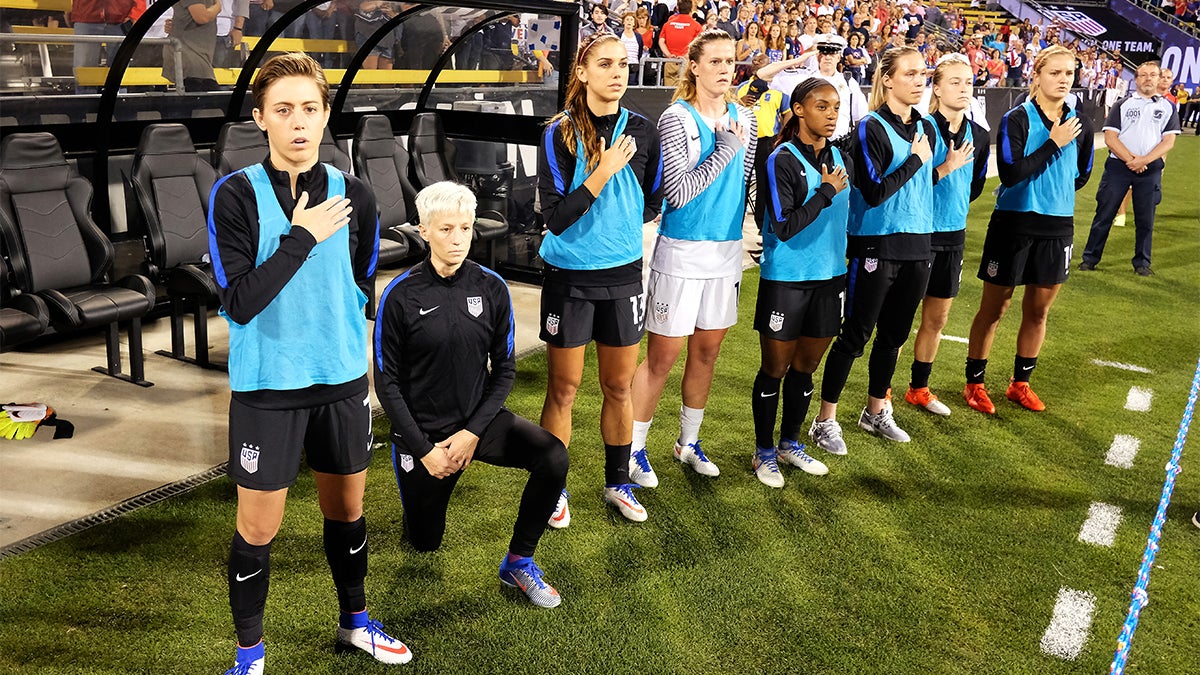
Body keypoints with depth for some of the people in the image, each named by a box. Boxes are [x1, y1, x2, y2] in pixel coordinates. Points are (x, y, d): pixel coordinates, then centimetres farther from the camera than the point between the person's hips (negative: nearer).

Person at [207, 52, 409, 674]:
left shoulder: (354, 196, -1)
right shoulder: (235, 195, -11)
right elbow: (238, 302, -20)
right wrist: (301, 237, -20)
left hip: (343, 379, 3)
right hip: (266, 387, -3)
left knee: (346, 511, 18)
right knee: (258, 530, 6)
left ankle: (355, 622, 41)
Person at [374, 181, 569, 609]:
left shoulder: (491, 288, -6)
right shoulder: (401, 296, -13)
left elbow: (505, 369, -1)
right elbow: (387, 382, -7)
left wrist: (473, 432, -12)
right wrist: (424, 449, -12)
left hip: (478, 420, 2)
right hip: (422, 429, -2)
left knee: (553, 456, -24)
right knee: (424, 543, 10)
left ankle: (518, 562, -5)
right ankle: (420, 481, 42)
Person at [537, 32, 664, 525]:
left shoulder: (643, 131, 0)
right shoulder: (560, 134, -11)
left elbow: (652, 205, 11)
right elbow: (554, 218, -17)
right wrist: (602, 173, -23)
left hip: (624, 273, 3)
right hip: (569, 276, -3)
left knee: (619, 386, 13)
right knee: (563, 388, 7)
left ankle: (618, 483, 31)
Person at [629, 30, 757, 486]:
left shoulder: (742, 118, 7)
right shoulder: (676, 119, -11)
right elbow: (677, 193, -19)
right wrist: (725, 150, -17)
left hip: (726, 250, 6)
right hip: (681, 250, -6)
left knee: (707, 351, 14)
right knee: (663, 354, -1)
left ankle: (688, 442, 30)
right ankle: (635, 448, 14)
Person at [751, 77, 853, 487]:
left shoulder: (840, 158, 7)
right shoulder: (782, 161, -13)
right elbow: (784, 227, -20)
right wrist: (825, 192, -17)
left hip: (829, 277, 6)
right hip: (785, 280, -6)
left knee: (806, 368, 15)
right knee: (775, 369, 6)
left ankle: (790, 444, 32)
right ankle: (764, 453, 21)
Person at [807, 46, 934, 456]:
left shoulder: (925, 128, 11)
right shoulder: (871, 128, -10)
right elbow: (874, 192, -18)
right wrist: (915, 159, -13)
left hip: (917, 245, 7)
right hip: (876, 246, -6)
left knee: (894, 334, 15)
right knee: (856, 334, -1)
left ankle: (876, 412, 31)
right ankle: (826, 420, 10)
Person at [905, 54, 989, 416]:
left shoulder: (979, 136, 4)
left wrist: (953, 207, 12)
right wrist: (946, 168, -25)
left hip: (953, 235, 6)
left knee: (937, 318, 14)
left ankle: (919, 387, 29)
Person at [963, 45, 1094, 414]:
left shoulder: (1079, 125, 3)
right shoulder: (1017, 119, -11)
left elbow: (1081, 175, 17)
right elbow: (1010, 173, -22)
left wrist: (1053, 192, 10)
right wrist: (1054, 143, -19)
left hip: (1057, 227, 5)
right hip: (1013, 224, -4)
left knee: (1038, 311, 13)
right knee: (994, 308, 5)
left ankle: (1020, 383, 29)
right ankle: (974, 383, 18)